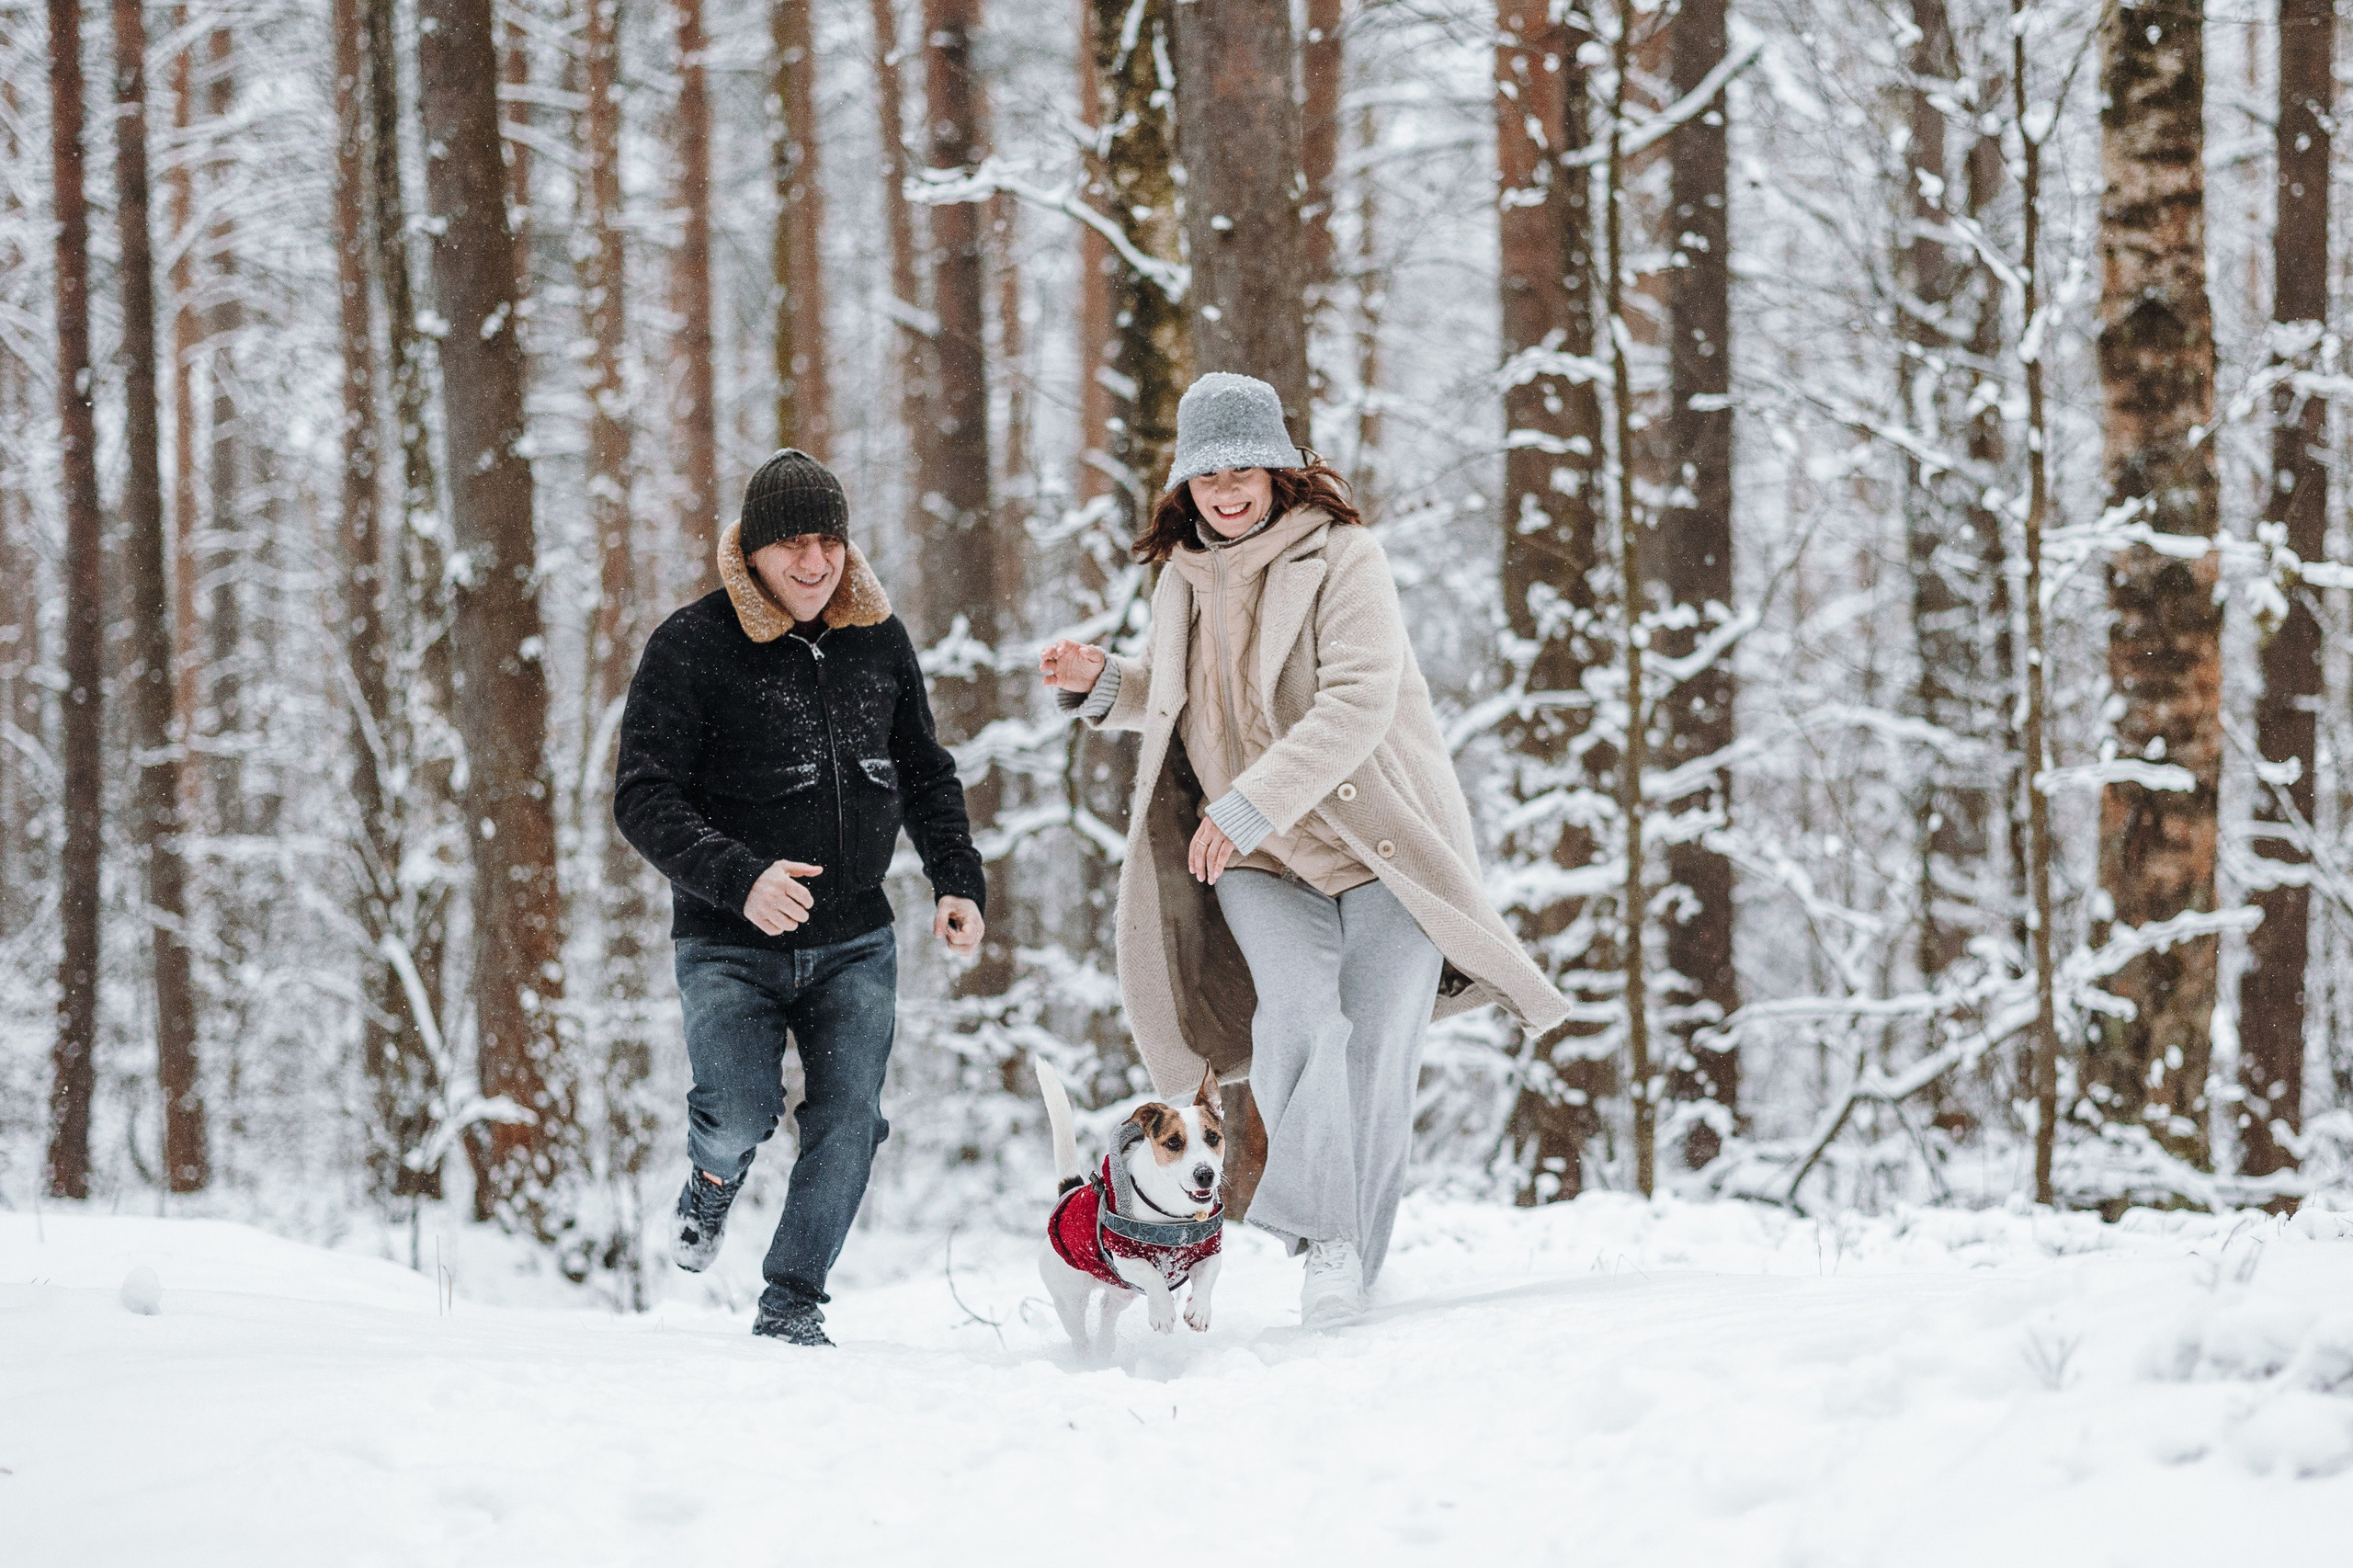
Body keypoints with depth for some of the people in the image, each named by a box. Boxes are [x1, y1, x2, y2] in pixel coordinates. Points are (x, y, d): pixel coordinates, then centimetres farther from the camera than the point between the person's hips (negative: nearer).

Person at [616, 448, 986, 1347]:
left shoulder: (878, 638, 6)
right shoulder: (692, 647, -9)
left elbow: (925, 775, 18)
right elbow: (644, 800, -14)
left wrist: (958, 881, 3)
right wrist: (739, 879, -28)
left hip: (854, 941, 4)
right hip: (730, 942, -4)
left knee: (848, 1120, -8)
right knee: (741, 1115, -18)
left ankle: (792, 1303, 7)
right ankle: (715, 1173, 19)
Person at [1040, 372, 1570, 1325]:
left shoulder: (1343, 560, -11)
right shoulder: (1184, 577, 9)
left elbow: (1357, 706, -23)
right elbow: (1179, 701, 26)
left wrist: (1251, 804, -28)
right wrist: (1102, 685, 5)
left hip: (1378, 844, -4)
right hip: (1260, 861, 4)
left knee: (1376, 1052, -6)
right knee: (1297, 1022, -21)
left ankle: (1352, 1264, 3)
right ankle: (1321, 1234, -21)